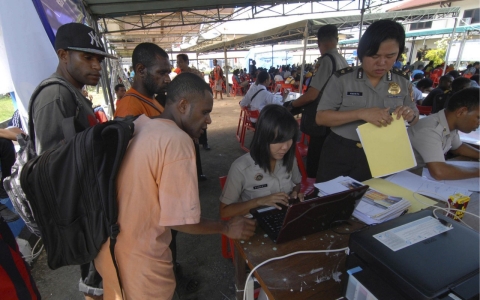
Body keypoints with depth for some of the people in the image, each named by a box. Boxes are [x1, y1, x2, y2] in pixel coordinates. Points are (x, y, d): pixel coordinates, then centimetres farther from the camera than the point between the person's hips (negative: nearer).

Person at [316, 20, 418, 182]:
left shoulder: (403, 81, 2)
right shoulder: (342, 78, -10)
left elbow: (415, 117, 14)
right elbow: (321, 117, -15)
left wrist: (410, 115, -11)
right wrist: (361, 113, -27)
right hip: (340, 155, -3)